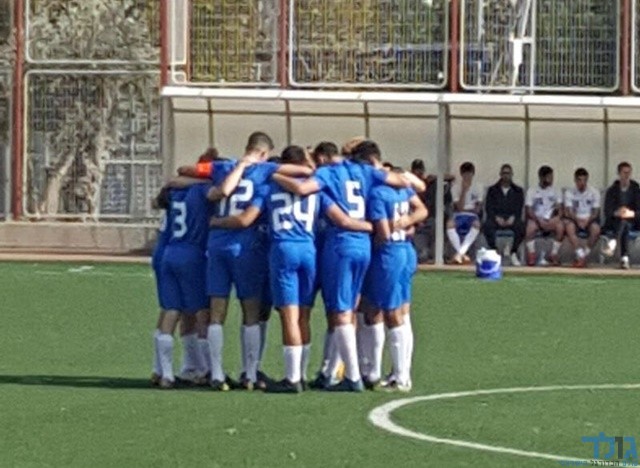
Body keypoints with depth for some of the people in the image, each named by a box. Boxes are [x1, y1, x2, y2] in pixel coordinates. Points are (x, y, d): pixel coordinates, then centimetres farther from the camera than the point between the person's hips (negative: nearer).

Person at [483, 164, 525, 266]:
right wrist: (497, 218, -13)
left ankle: (514, 253, -25)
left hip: (512, 219, 0)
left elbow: (519, 208, 6)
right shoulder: (493, 190, 18)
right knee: (488, 225, -36)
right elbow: (488, 207, 7)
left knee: (521, 226, -36)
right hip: (496, 218, 0)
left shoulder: (518, 191, 18)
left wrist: (512, 218, -14)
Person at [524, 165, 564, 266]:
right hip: (536, 219, -2)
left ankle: (554, 254, -17)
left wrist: (557, 217, -14)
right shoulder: (532, 191, 0)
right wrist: (539, 220, -20)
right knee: (530, 227, -36)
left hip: (550, 220, 2)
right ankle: (531, 254, -20)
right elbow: (529, 211, -5)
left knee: (560, 227, -30)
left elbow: (560, 209, 8)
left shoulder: (554, 191, 9)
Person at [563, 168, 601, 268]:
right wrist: (577, 220, -26)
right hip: (575, 219, 0)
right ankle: (581, 256, -36)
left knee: (596, 229, -35)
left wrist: (587, 221, -23)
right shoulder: (569, 193, 3)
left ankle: (584, 255, -21)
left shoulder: (594, 193, 3)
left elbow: (596, 212, -3)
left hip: (590, 220, 0)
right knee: (569, 227, -35)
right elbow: (568, 211, -7)